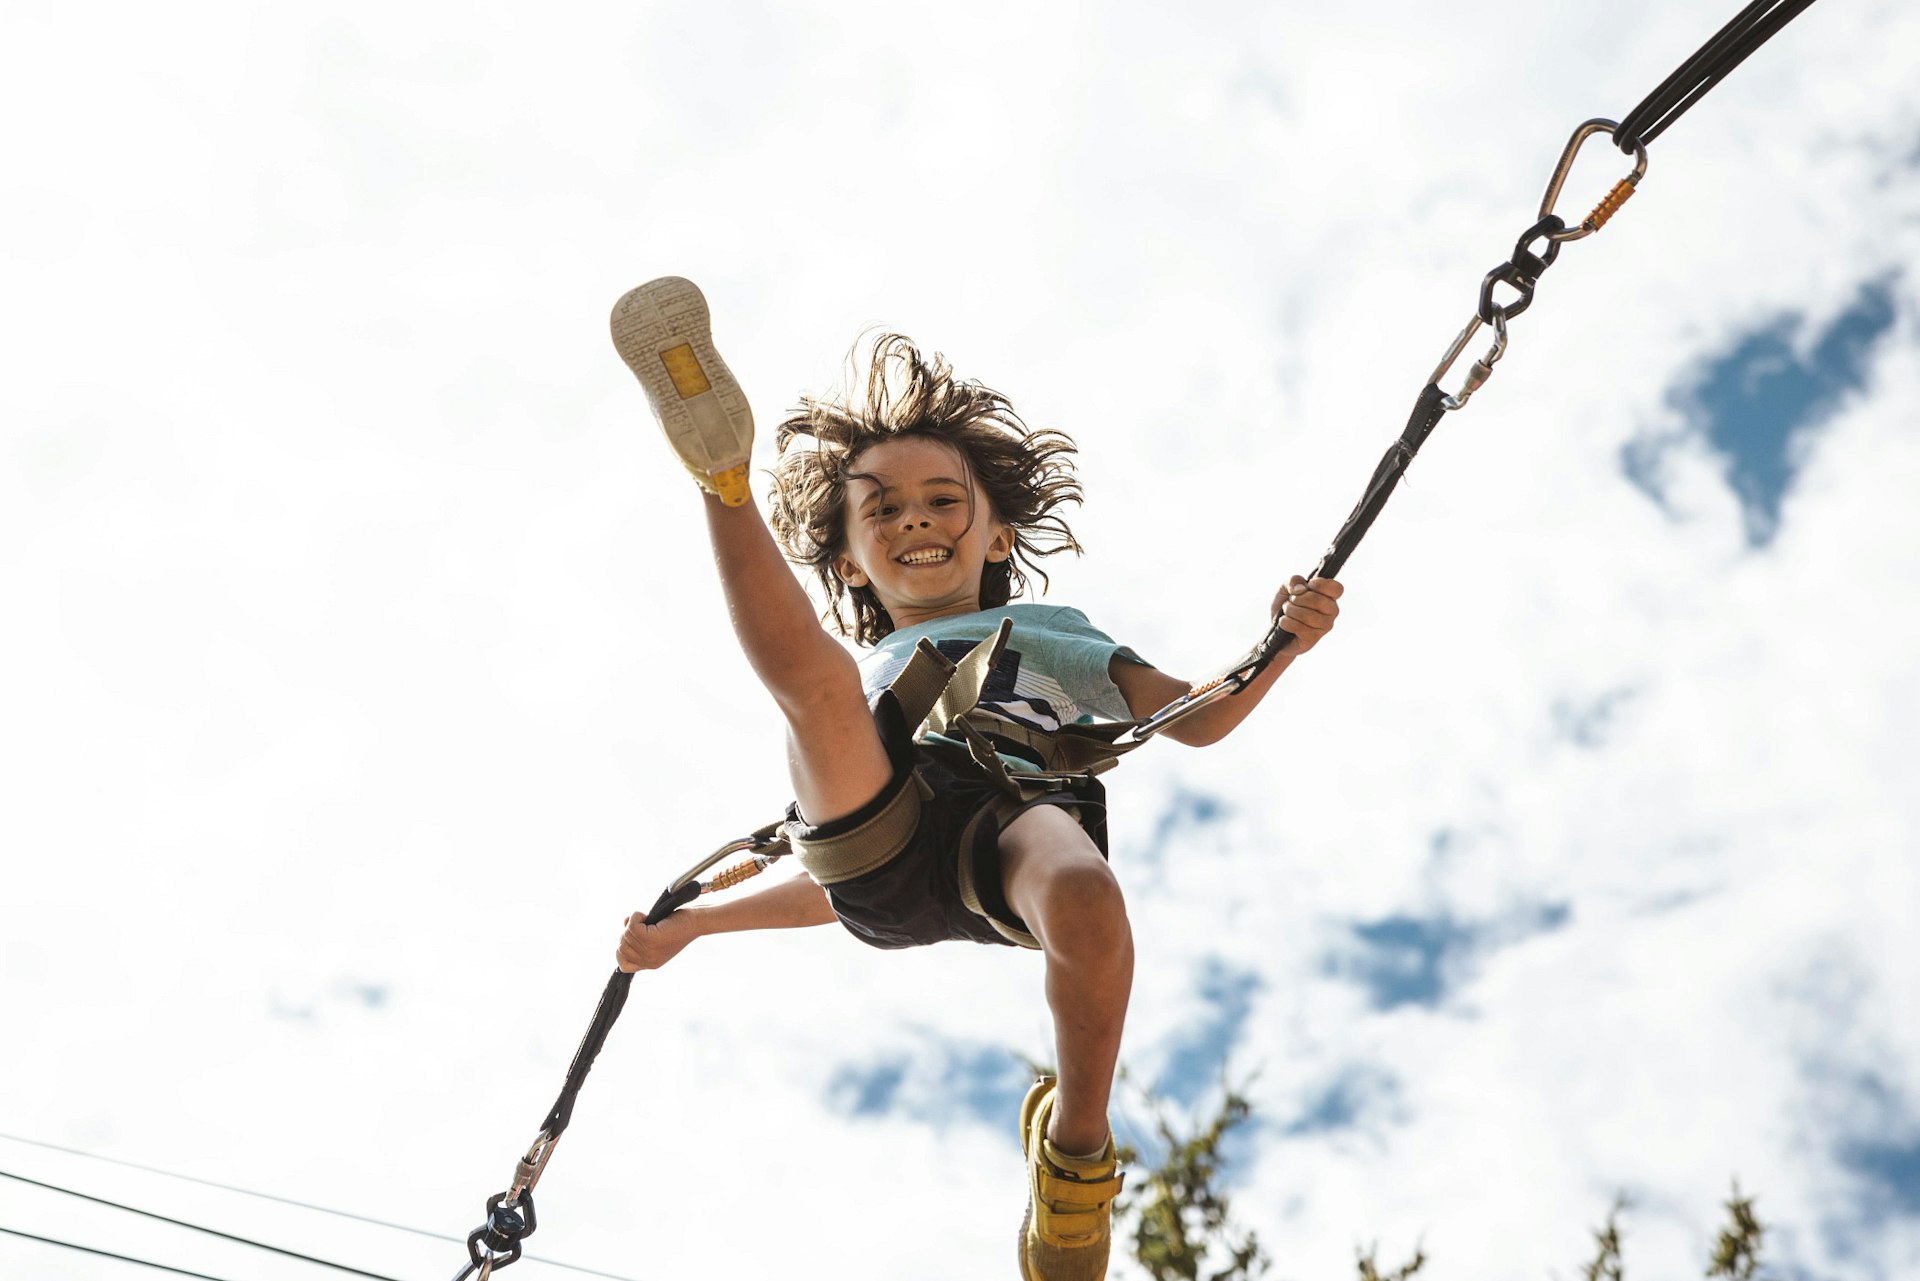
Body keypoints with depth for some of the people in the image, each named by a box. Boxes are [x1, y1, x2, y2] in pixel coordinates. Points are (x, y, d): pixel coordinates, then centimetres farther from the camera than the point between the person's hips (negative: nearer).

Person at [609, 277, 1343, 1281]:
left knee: (1086, 904, -38)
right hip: (880, 844, 1)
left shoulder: (1050, 632, 39)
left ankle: (1075, 1142, -19)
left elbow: (1195, 719, 23)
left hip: (1023, 812, -1)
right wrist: (687, 925, 43)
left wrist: (1283, 646, 3)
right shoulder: (862, 685, 44)